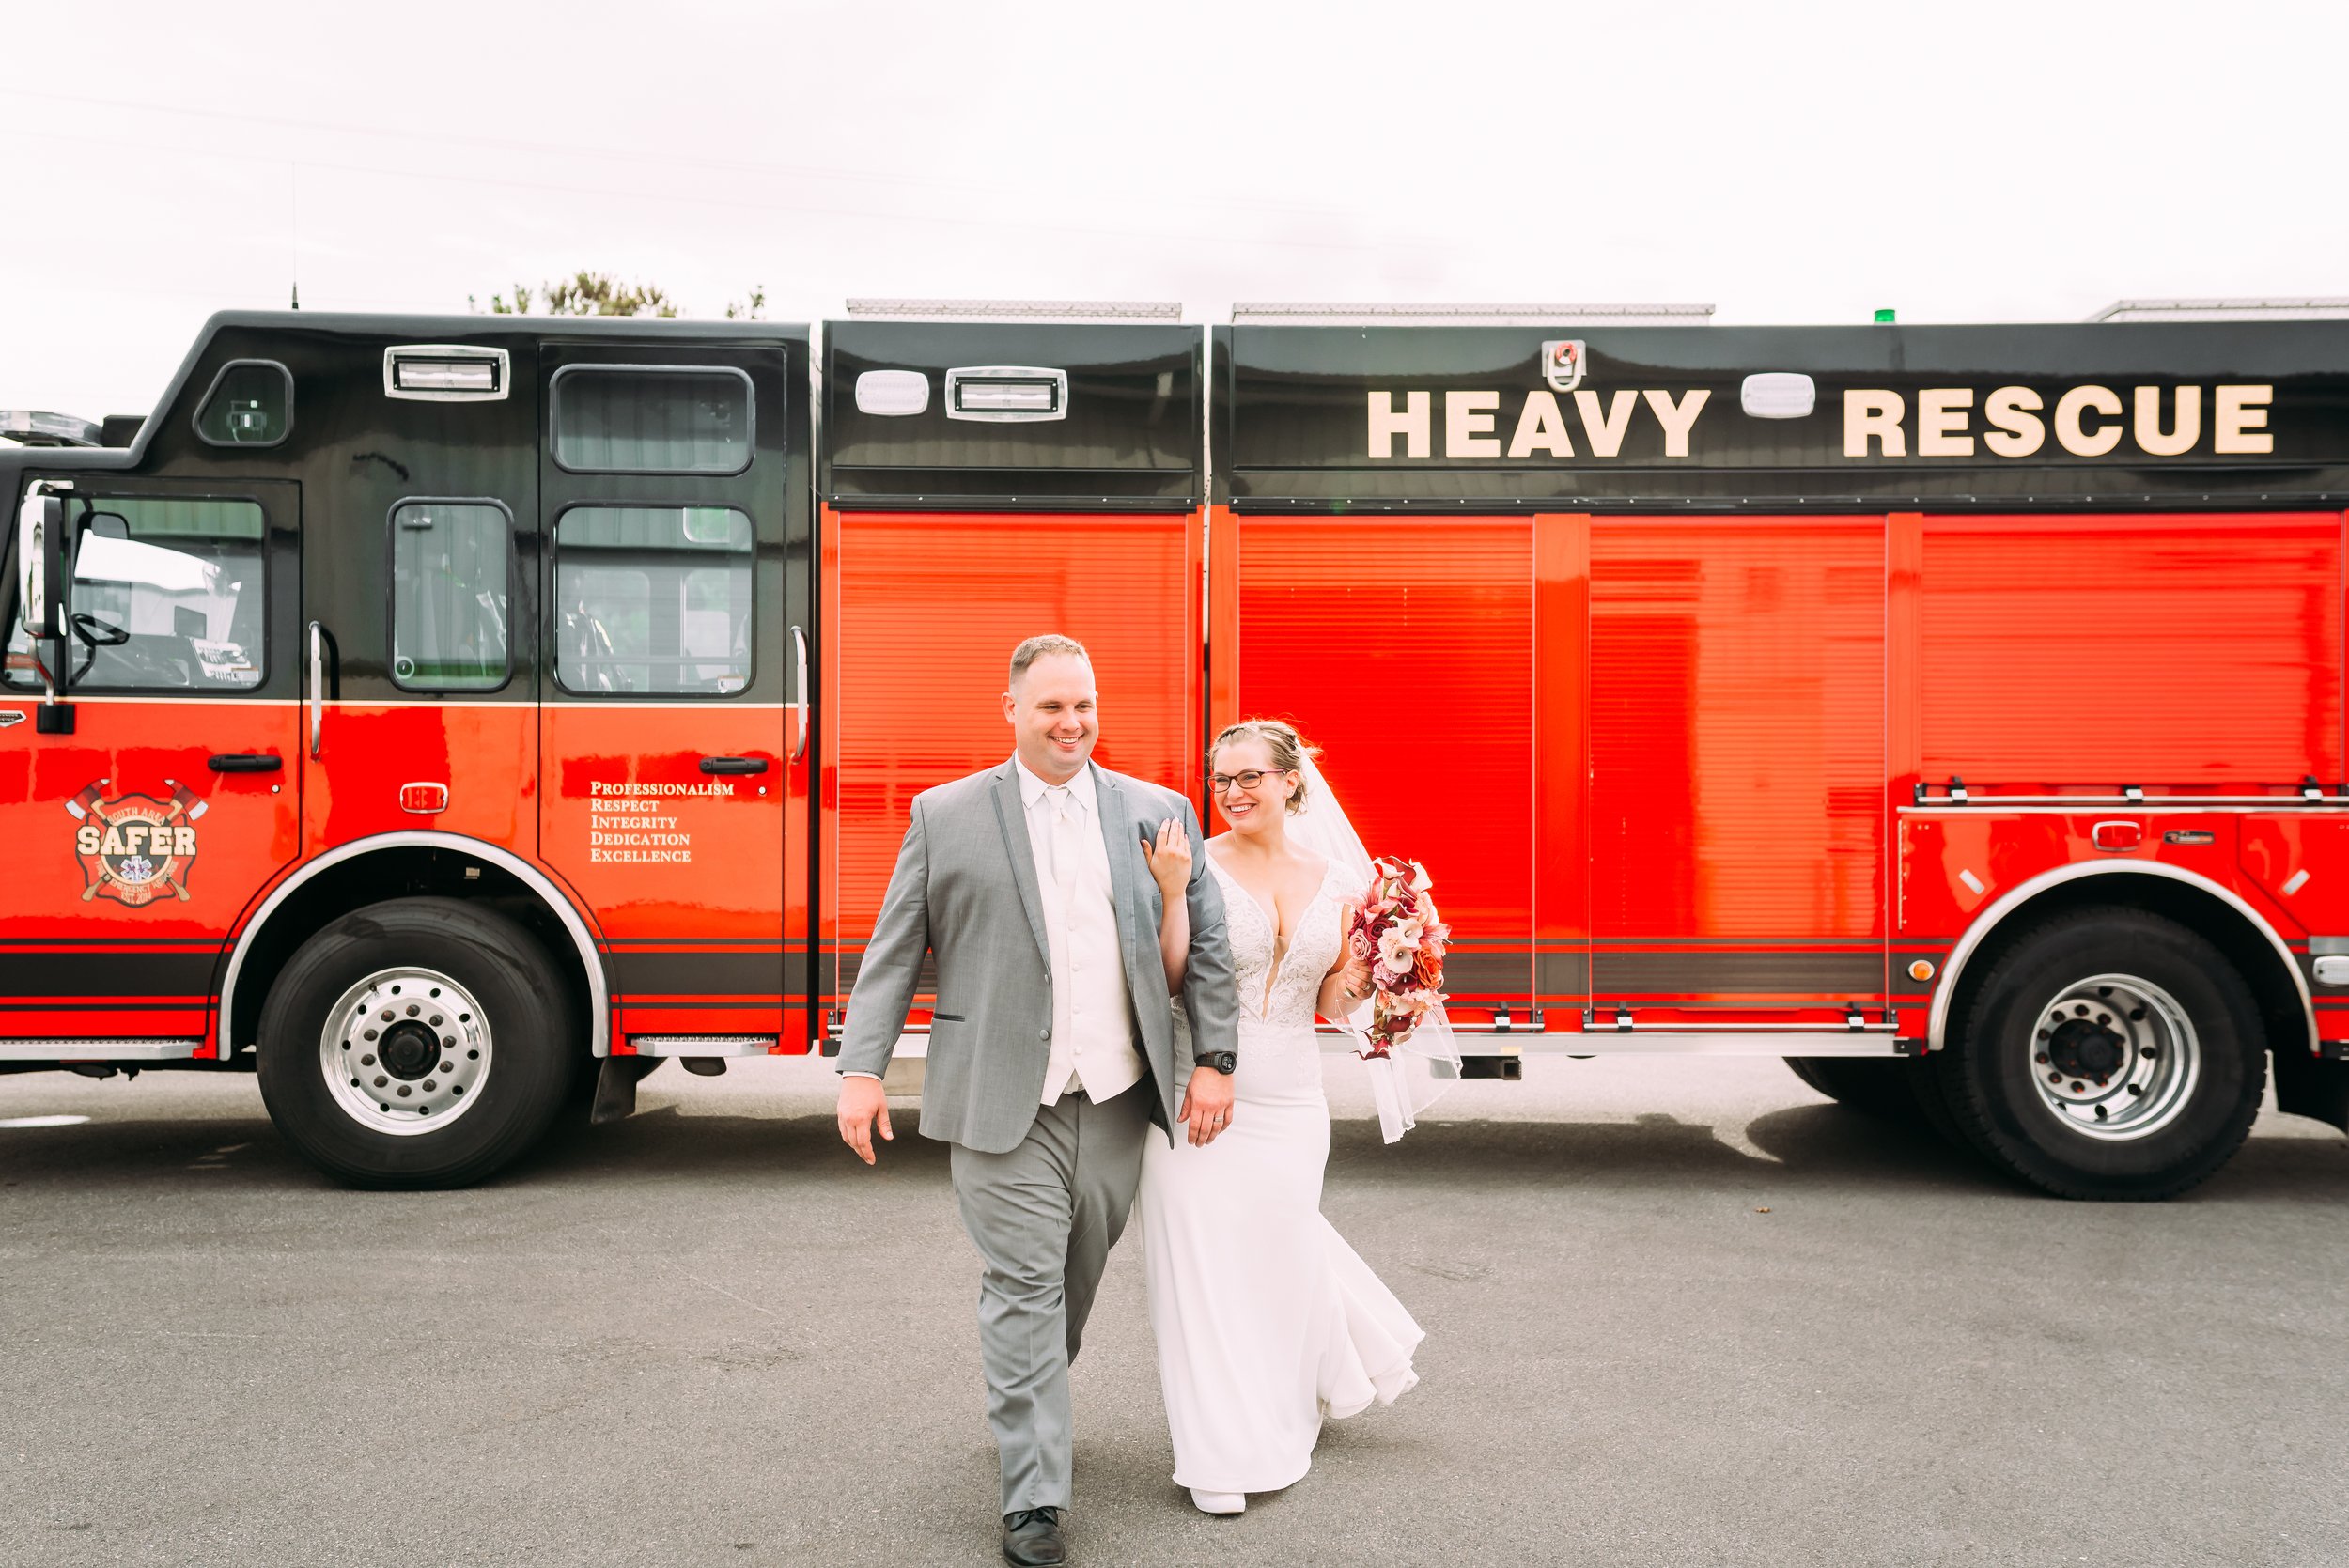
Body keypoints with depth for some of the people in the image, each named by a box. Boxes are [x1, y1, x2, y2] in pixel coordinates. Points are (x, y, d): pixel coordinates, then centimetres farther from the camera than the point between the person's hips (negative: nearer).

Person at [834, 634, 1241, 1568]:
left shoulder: (1160, 813, 7)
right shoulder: (946, 815, 2)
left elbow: (1205, 944, 9)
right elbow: (893, 951, 1)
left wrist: (1212, 1060, 3)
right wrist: (863, 1068, -6)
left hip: (1118, 1104, 3)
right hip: (1004, 1105, -3)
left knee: (1076, 1283, 16)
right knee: (1024, 1289, -1)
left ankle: (1031, 1408, 41)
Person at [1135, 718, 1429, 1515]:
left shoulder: (1336, 881, 4)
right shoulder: (1199, 865, -7)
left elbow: (1334, 1003, 7)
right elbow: (1168, 981, -12)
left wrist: (1366, 970, -11)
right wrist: (1172, 894, -21)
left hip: (1289, 1104, 3)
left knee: (1277, 1252, 13)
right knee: (1202, 1261, 1)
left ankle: (1282, 1412, 43)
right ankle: (1220, 1454, 17)